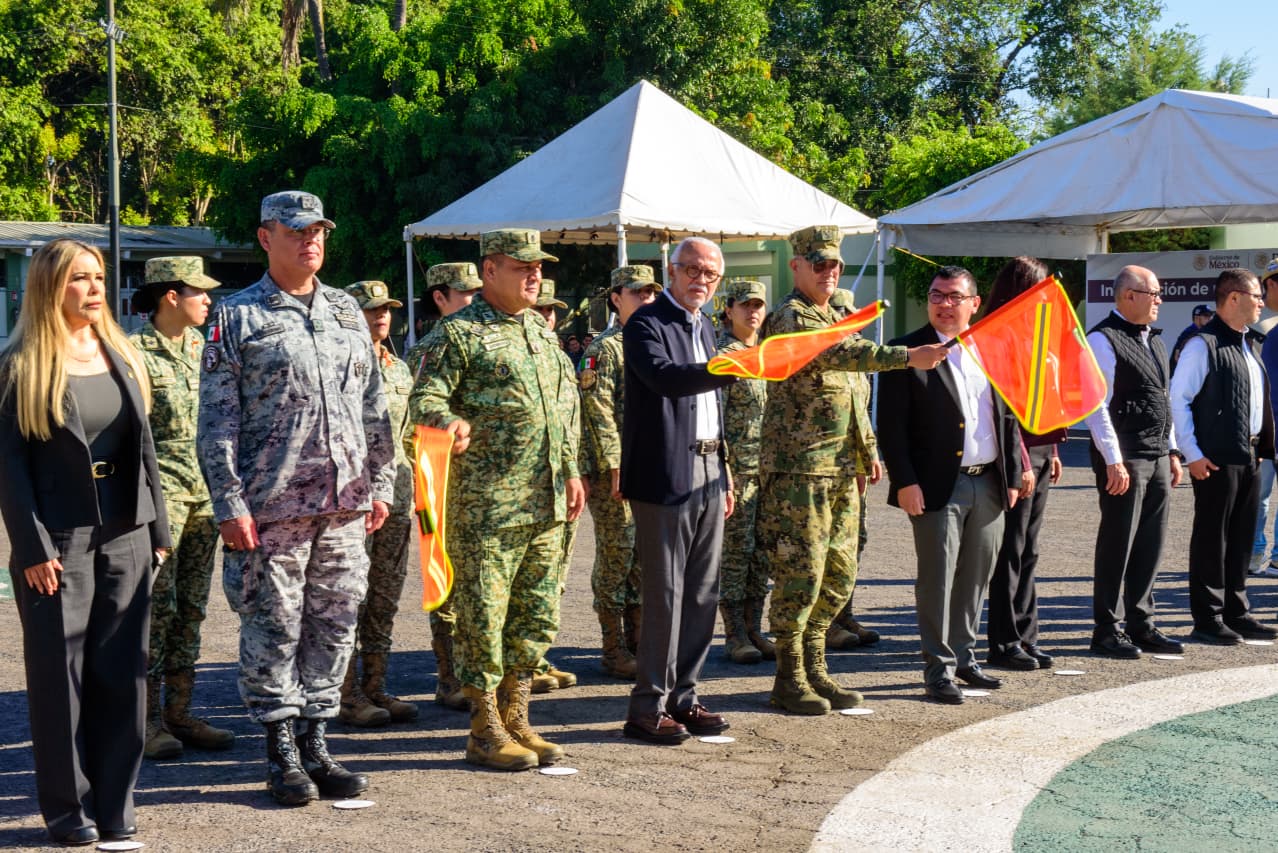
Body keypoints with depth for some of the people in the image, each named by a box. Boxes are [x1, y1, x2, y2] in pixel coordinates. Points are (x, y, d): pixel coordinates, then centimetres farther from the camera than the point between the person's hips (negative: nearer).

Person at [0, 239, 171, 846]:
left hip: (125, 536, 5)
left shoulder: (123, 358, 12)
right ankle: (67, 807, 11)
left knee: (122, 672, 6)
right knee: (60, 675, 1)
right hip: (59, 540, -5)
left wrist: (157, 530, 10)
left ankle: (115, 806, 15)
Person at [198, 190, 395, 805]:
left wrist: (380, 484, 11)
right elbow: (217, 421, -5)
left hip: (345, 504, 5)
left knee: (334, 626, 8)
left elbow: (374, 407, 17)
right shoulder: (238, 317, -1)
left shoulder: (346, 311, 14)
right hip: (272, 507, -5)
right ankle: (281, 755, 12)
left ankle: (315, 745, 19)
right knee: (273, 628, 1)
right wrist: (230, 505, -12)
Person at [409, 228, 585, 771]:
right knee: (484, 619, -1)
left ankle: (515, 720, 22)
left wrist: (569, 470, 21)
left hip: (544, 503, 8)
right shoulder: (459, 333, -6)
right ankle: (485, 732, 8)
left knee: (536, 618, 11)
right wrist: (451, 422, -35)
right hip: (486, 503, -8)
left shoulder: (541, 330, 18)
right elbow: (424, 398, -14)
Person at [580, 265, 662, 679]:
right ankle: (614, 649, 5)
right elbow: (599, 413, -14)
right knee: (615, 559, -1)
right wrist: (615, 468, -19)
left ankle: (638, 641, 20)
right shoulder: (605, 349, -8)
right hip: (616, 472, -7)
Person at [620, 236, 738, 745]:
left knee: (702, 595, 10)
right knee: (664, 595, -7)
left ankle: (681, 697, 18)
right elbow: (666, 377, -26)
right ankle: (648, 708, 0)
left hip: (706, 474, 8)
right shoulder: (646, 324, -7)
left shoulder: (705, 329, 20)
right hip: (665, 478, -8)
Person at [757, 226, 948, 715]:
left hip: (840, 469, 9)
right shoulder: (790, 318, -11)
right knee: (801, 574, -6)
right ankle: (789, 679, 2)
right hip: (799, 468, -9)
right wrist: (908, 357, -39)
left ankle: (814, 669, 21)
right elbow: (837, 354, -30)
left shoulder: (837, 316, 19)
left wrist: (867, 449, 20)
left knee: (839, 576, 11)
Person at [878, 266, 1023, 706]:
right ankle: (939, 669, 7)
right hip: (938, 486, -5)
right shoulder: (908, 352, -6)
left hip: (988, 484, 5)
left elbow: (1009, 418, 15)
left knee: (976, 578, 13)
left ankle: (964, 657, 26)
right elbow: (891, 425, -9)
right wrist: (905, 482, -14)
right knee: (937, 581, -1)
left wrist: (1012, 477, 11)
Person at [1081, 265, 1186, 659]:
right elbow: (1097, 405, -16)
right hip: (1124, 459, -8)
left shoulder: (1153, 341, 18)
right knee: (1117, 544, -3)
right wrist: (1113, 461, -19)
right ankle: (1106, 631, 6)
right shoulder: (1103, 340, -11)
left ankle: (1142, 625, 20)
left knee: (1150, 544, 11)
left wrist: (1172, 452, 19)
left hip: (1157, 457, 8)